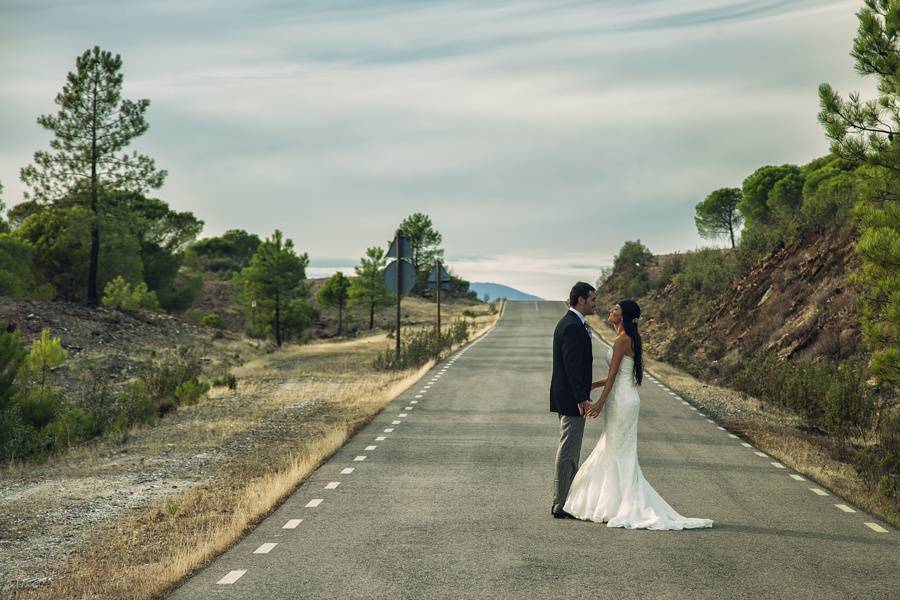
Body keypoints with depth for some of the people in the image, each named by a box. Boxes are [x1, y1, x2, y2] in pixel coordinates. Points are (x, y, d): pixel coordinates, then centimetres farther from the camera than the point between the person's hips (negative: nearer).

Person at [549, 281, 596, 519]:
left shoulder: (569, 323, 15)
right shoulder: (572, 327, -18)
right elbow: (573, 366, -23)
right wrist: (582, 398, -23)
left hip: (569, 399, 11)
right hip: (571, 400, -11)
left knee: (569, 452, 16)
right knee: (568, 452, -5)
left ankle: (566, 502, 23)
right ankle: (561, 506, 0)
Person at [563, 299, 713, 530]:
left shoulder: (622, 340, -14)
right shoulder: (631, 339, 14)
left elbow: (613, 374, -16)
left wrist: (600, 403, -16)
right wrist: (593, 385, 22)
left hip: (620, 401, -10)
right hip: (627, 399, 10)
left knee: (616, 454, -3)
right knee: (621, 454, 12)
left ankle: (616, 507, 2)